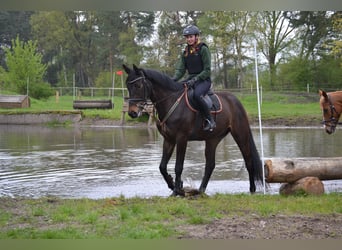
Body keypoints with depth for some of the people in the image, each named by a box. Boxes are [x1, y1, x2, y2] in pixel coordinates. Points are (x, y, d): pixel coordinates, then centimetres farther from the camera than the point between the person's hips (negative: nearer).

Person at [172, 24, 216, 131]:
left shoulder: (203, 49, -6)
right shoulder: (185, 52, 13)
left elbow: (207, 70, -11)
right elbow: (181, 69, 9)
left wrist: (195, 80, -22)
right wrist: (173, 80, -11)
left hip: (203, 80, -7)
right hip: (191, 79, 7)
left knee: (197, 94, -37)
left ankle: (210, 120, -24)